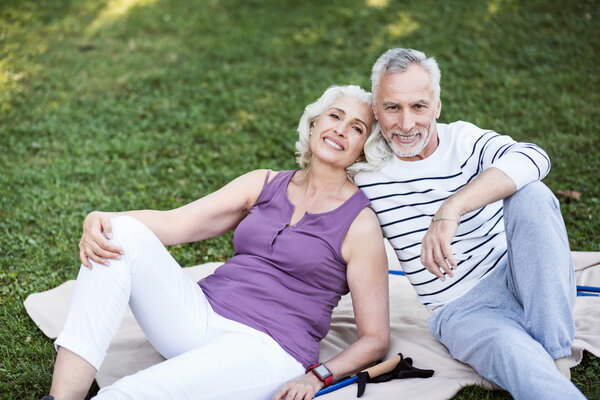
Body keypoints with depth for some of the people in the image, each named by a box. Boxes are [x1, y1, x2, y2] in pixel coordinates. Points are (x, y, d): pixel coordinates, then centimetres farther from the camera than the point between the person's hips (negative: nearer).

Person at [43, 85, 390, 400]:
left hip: (266, 349, -6)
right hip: (200, 317, 6)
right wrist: (102, 219, -14)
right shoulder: (266, 184, 13)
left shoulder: (361, 224, 0)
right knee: (121, 233, -18)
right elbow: (174, 224, 3)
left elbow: (375, 339, 0)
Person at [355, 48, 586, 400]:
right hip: (462, 311, -3)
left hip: (520, 279, 3)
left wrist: (451, 209, -40)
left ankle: (556, 359, -22)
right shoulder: (366, 169, -3)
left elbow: (534, 159, -30)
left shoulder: (465, 140, -7)